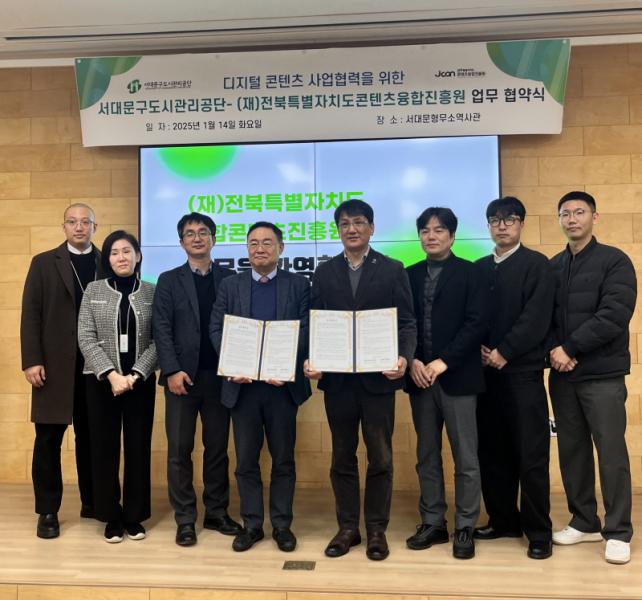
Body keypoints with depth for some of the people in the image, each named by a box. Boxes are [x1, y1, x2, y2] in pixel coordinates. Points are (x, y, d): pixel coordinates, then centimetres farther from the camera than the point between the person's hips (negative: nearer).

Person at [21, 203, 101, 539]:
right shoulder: (44, 263, 5)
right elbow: (31, 315, 0)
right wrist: (31, 361, -9)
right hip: (55, 364, -1)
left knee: (91, 436, 10)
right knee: (48, 439, 4)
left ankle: (92, 503, 23)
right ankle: (48, 512, 14)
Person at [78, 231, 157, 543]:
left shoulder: (152, 292, 2)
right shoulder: (94, 290, 3)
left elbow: (158, 341, -2)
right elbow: (86, 339, -3)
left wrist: (135, 375, -13)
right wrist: (111, 374, -13)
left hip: (141, 382, 0)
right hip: (101, 381, 0)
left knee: (138, 448, 5)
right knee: (104, 448, 5)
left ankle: (134, 516, 19)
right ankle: (112, 517, 19)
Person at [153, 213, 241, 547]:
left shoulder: (230, 279, 8)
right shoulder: (169, 281, 6)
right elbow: (162, 329, -1)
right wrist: (172, 370, -12)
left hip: (220, 376, 1)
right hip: (182, 376, -1)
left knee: (217, 448, 9)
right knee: (180, 450, 4)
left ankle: (217, 513, 21)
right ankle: (185, 520, 14)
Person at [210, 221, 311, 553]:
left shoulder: (299, 285, 4)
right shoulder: (230, 285, 8)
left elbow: (307, 330, -4)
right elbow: (216, 329, 2)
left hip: (283, 383, -1)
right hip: (242, 384, 1)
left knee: (283, 459, 8)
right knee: (246, 459, 8)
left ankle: (282, 524, 21)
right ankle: (251, 524, 21)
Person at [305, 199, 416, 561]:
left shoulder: (393, 270, 2)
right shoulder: (324, 273, 9)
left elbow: (406, 323, -1)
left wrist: (404, 358, -19)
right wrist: (311, 360, -10)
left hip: (378, 377, -2)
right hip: (337, 378, 2)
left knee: (380, 457, 6)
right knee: (343, 456, 11)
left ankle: (377, 529, 20)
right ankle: (347, 527, 23)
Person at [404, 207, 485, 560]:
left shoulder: (468, 272, 1)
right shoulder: (410, 275, 12)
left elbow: (476, 323, -8)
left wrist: (443, 361, -15)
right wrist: (412, 361, -7)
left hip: (457, 377, -4)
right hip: (419, 378, 4)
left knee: (465, 458, 2)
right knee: (427, 457, 10)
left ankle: (465, 529, 14)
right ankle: (432, 523, 22)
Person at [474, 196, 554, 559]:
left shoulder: (537, 264, 0)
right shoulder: (479, 268, 14)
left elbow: (536, 318, -10)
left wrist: (503, 353, -14)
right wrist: (479, 350, -6)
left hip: (523, 371, -4)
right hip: (486, 372, 5)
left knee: (531, 454, -1)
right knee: (492, 451, 9)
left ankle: (539, 532, 10)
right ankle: (504, 520, 23)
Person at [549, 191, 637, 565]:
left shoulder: (614, 261, -3)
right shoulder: (552, 266, 11)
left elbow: (614, 315, -14)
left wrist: (569, 348, -15)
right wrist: (555, 350, -10)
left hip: (603, 374, -4)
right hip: (562, 374, 5)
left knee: (611, 451, 0)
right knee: (572, 449, 10)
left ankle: (618, 533, 13)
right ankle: (585, 522, 24)